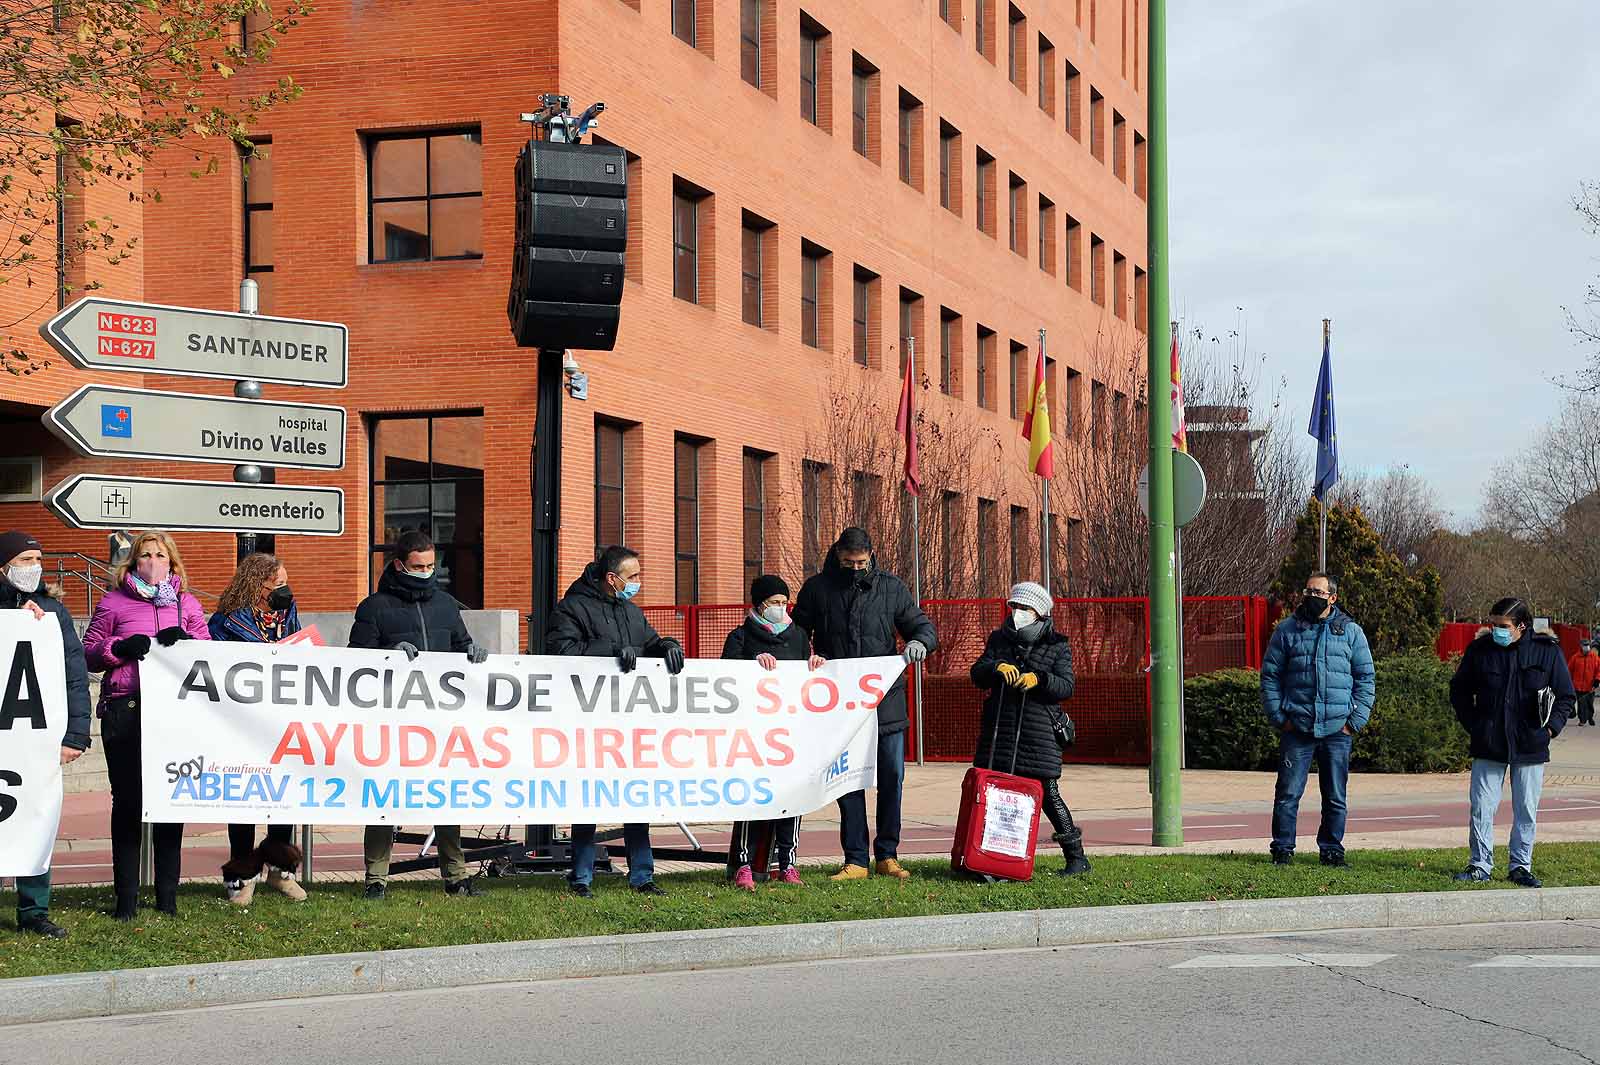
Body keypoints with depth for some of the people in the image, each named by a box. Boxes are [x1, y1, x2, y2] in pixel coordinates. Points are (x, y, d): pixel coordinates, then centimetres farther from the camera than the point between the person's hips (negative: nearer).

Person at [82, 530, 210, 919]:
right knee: (127, 800, 0)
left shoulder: (187, 604, 14)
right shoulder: (114, 602, 9)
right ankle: (126, 896, 6)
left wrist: (186, 640, -5)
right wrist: (119, 648, -10)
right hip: (125, 710, -2)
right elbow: (87, 653, 8)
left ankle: (167, 894, 12)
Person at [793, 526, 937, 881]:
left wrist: (919, 641, -13)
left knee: (892, 774, 1)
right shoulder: (817, 589, 4)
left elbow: (922, 624, 10)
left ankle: (887, 855, 13)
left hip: (885, 700, 0)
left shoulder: (891, 588, 5)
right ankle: (855, 861, 7)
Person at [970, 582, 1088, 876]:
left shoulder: (1058, 646, 5)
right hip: (999, 729, 4)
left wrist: (1038, 679, -22)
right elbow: (977, 674, 4)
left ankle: (1076, 855, 7)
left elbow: (1066, 687, -6)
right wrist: (997, 667, -17)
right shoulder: (999, 639, 15)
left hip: (1039, 732, -4)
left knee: (1047, 793, -4)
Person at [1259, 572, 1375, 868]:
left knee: (1335, 796, 7)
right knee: (1288, 793, -2)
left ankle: (1331, 849, 18)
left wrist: (1355, 721, 0)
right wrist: (1278, 717, -2)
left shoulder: (1351, 631, 6)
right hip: (1296, 729, -1)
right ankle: (1282, 849, 8)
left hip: (1337, 731, 1)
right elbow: (1270, 675, 7)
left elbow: (1366, 678, 9)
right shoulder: (1287, 630, 5)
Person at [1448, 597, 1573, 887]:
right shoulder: (1479, 650, 0)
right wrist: (1472, 724, 3)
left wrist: (1552, 727, -5)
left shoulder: (1548, 651, -2)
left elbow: (1566, 696, 6)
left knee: (1526, 810, 6)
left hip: (1530, 746, 0)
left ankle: (1520, 866, 17)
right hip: (1488, 745, 0)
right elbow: (1459, 690, 12)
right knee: (1481, 808, -1)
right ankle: (1480, 864, 9)